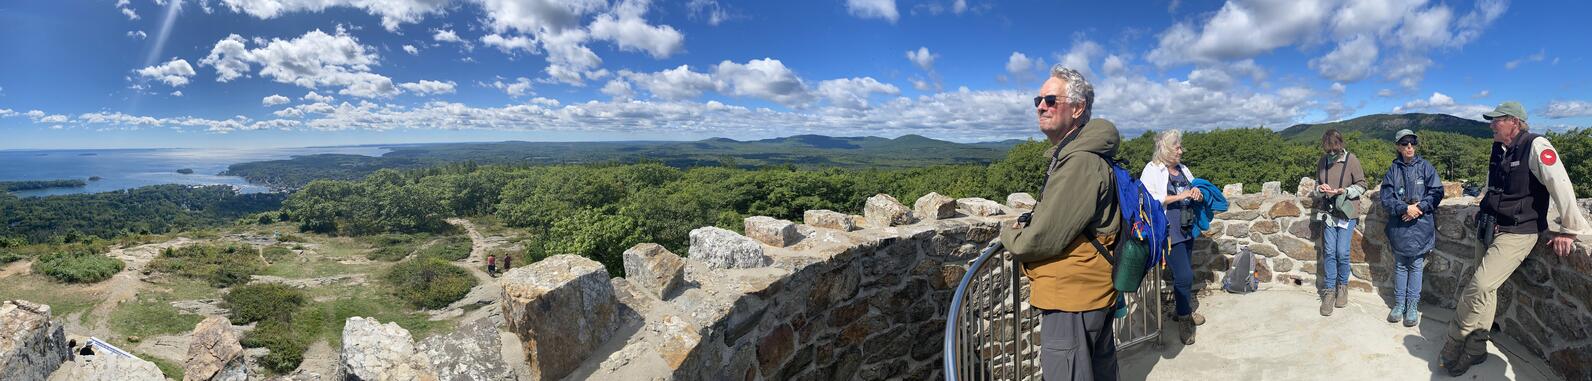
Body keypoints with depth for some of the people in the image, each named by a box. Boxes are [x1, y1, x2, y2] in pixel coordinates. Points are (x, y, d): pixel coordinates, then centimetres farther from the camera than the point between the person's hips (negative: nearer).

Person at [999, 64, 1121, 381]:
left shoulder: (1080, 163, -23)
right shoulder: (1069, 155, 12)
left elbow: (1044, 240, -24)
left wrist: (1009, 233, -3)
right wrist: (1026, 224, 4)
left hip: (1070, 300, -11)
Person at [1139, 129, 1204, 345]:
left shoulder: (1183, 169, 14)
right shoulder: (1152, 170, -7)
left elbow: (1194, 195, 25)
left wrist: (1198, 195, 1)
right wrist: (1179, 196, -19)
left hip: (1187, 230, 7)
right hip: (1169, 232, -7)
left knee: (1183, 274, 15)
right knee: (1184, 276, -8)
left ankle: (1183, 310, 31)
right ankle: (1184, 320, 6)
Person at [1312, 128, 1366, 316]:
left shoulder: (1351, 160, -6)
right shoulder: (1322, 162, 5)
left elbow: (1362, 185, -1)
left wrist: (1345, 191, -19)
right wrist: (1320, 189, -7)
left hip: (1346, 213, -3)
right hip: (1328, 213, 3)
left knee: (1342, 253, -3)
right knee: (1329, 252, 3)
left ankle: (1343, 285, 19)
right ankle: (1329, 291, 9)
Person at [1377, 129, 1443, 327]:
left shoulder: (1425, 167, 1)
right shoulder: (1393, 170, 2)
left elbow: (1437, 192, -3)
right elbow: (1385, 197, -2)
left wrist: (1419, 207, -15)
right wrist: (1405, 208, -15)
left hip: (1420, 224, -1)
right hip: (1398, 225, 1)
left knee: (1416, 266, 4)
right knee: (1400, 265, 10)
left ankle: (1412, 306, 11)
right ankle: (1399, 304, 18)